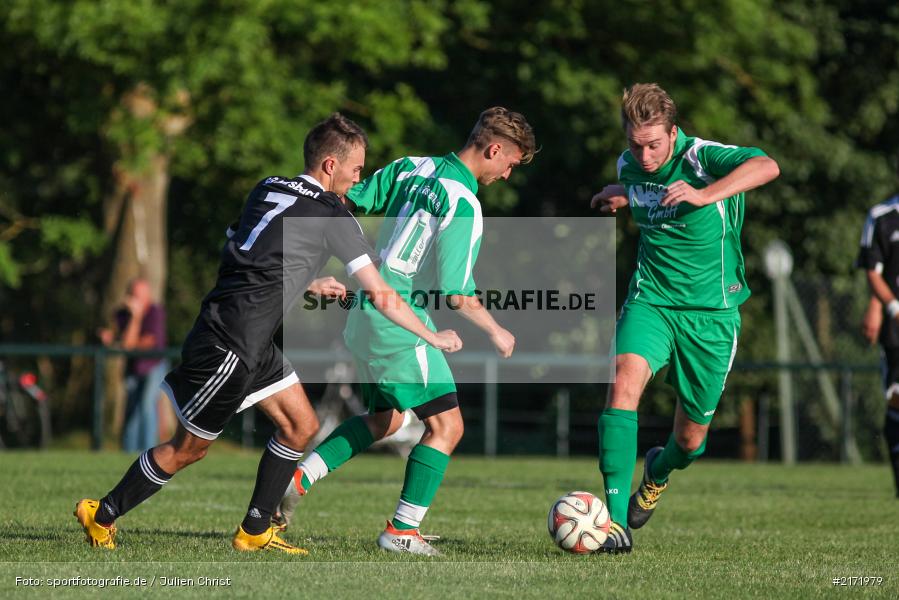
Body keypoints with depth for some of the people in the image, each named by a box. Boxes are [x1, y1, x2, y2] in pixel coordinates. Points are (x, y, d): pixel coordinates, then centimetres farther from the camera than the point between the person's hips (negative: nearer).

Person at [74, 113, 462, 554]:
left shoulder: (267, 189, 11)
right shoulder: (332, 216, -10)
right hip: (231, 344, -9)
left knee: (301, 426, 11)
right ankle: (102, 515, 17)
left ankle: (254, 532, 16)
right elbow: (381, 296, -7)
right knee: (188, 449, 4)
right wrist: (434, 338, 4)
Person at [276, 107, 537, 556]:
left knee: (385, 419, 24)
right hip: (401, 324, -9)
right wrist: (495, 332, -3)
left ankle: (299, 478, 14)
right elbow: (457, 294, -20)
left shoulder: (412, 167, 5)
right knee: (446, 424, 0)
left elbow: (347, 202, 8)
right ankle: (402, 531, 0)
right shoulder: (464, 206, -19)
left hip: (365, 314, 9)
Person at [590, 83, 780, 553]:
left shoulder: (701, 158, -18)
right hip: (651, 301, 3)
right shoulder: (630, 166, 0)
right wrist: (621, 197, 8)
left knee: (690, 438, 8)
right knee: (625, 379, -29)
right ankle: (616, 520, -32)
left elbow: (766, 167, -39)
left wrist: (704, 195, -48)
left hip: (711, 311, -3)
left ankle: (657, 472, 48)